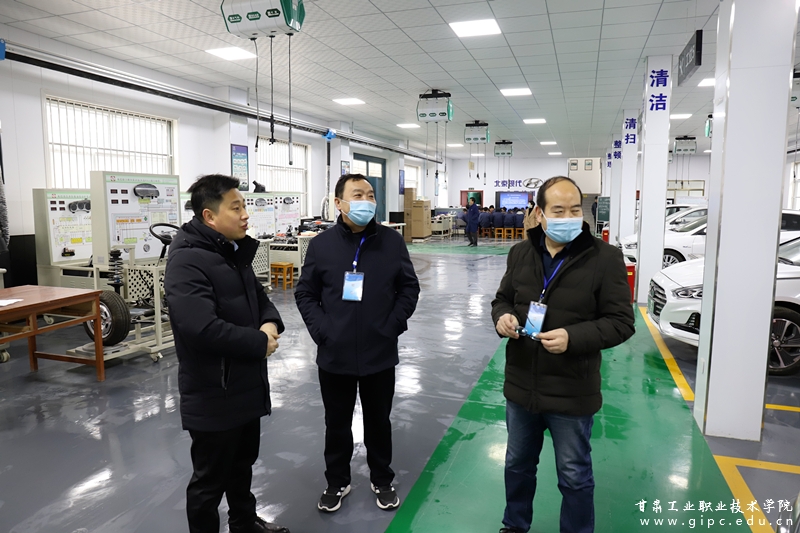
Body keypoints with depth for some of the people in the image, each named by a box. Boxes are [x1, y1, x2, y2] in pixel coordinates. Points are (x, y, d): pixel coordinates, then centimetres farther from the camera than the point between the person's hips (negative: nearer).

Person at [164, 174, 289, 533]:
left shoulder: (235, 252, 8)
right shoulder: (187, 261, -22)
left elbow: (258, 298, 17)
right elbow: (202, 328, -34)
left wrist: (270, 324, -7)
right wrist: (259, 342, -21)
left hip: (247, 387, 9)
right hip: (213, 396, -9)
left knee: (243, 464, 27)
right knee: (210, 480, 10)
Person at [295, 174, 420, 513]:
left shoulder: (392, 241, -3)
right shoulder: (321, 245, -3)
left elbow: (409, 288, 2)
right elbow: (305, 293, 2)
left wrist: (393, 326, -8)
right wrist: (320, 330, -10)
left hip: (380, 354, 0)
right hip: (334, 355, 0)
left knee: (378, 421, 18)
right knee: (337, 423, 17)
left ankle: (382, 481, 39)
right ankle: (337, 482, 38)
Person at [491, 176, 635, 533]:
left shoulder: (605, 258, -13)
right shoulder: (521, 253, 1)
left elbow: (621, 322, -12)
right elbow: (503, 299, 12)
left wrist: (573, 338, -27)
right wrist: (503, 317, -12)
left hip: (572, 392, -4)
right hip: (521, 385, 5)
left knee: (574, 476, 15)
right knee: (518, 464, 24)